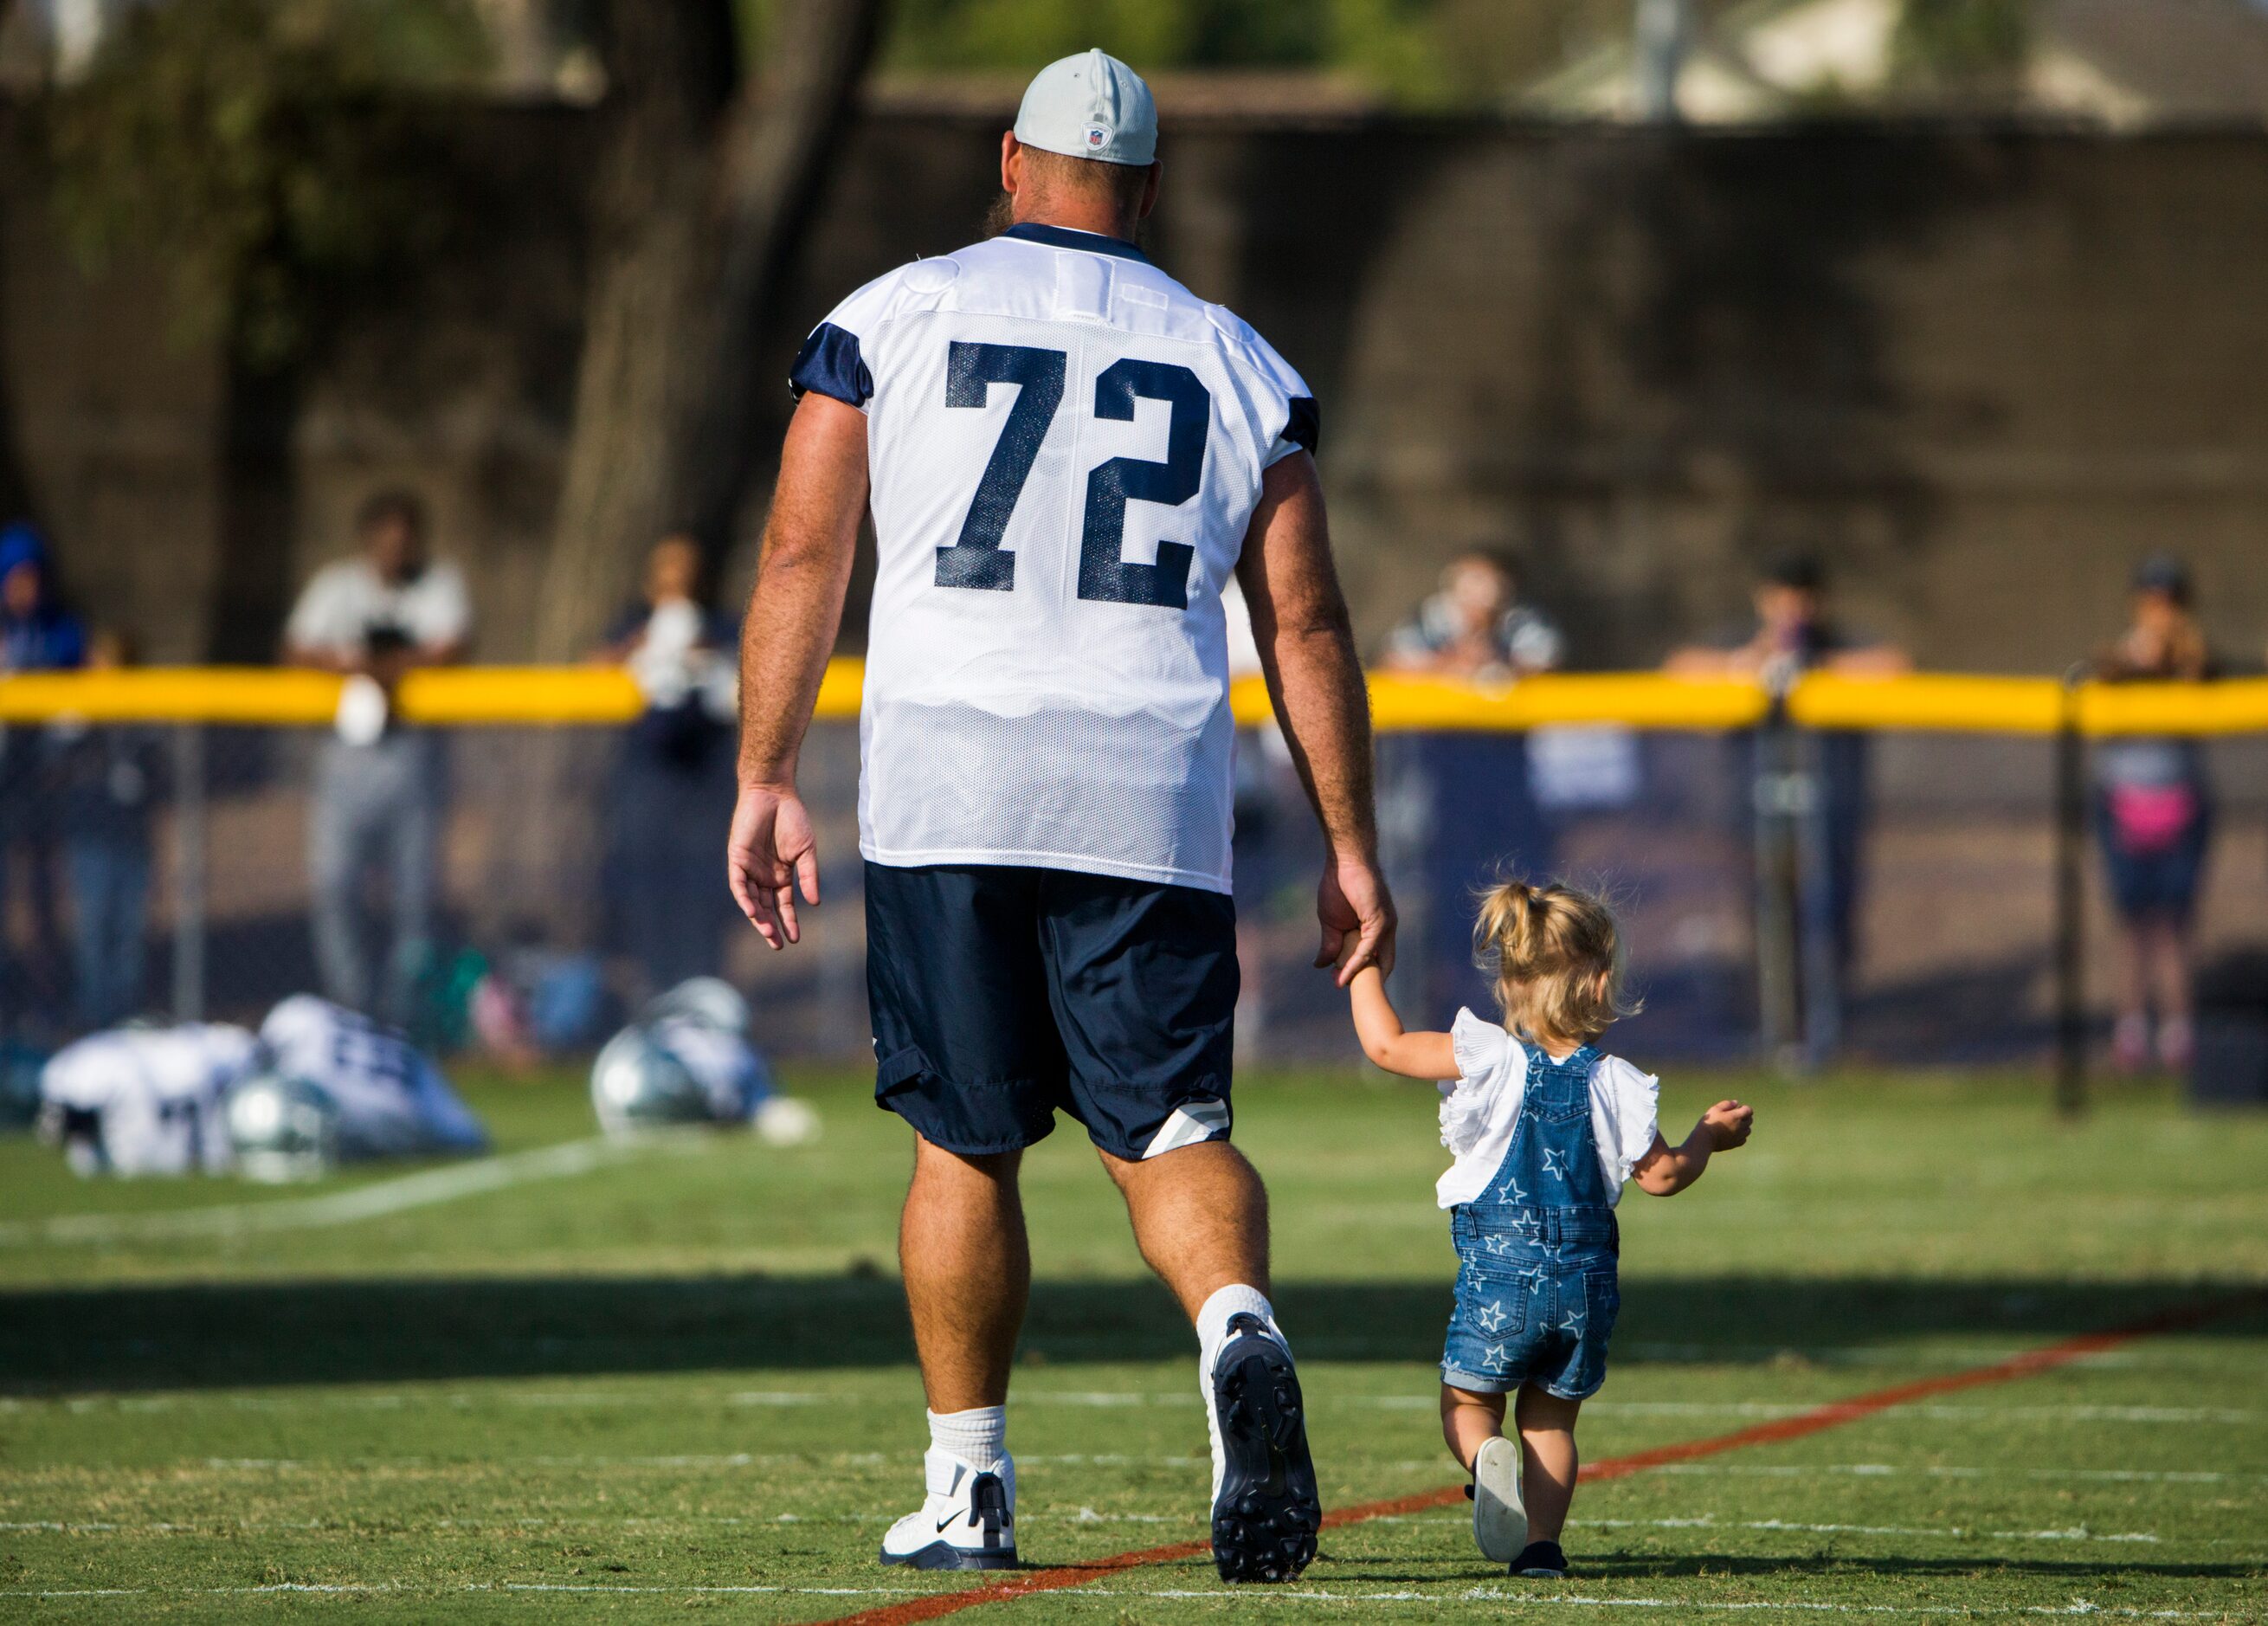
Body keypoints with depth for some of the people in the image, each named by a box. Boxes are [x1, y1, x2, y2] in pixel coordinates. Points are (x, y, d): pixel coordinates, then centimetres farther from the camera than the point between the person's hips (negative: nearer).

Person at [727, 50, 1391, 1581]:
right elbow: (1306, 625, 9)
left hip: (946, 778, -1)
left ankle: (968, 1492, 13)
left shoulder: (894, 319, 7)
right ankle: (1241, 1328, -28)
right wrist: (1350, 851, 13)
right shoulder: (1234, 364, 12)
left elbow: (803, 559, 2)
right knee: (1169, 1126, 3)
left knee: (965, 1142, 9)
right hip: (1150, 796, 1)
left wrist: (767, 781, 6)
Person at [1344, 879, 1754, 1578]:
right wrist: (1709, 1135, 28)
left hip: (1498, 1276, -2)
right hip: (1585, 1283, 2)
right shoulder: (1616, 1086, -1)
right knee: (1552, 1417, 17)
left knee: (1468, 1402, 11)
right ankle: (1541, 1540, 4)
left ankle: (1486, 1460, -22)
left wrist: (1365, 970, 11)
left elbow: (1387, 1045, -5)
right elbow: (1662, 1174, 8)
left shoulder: (1490, 1060, -7)